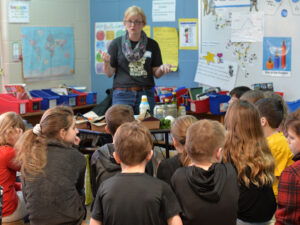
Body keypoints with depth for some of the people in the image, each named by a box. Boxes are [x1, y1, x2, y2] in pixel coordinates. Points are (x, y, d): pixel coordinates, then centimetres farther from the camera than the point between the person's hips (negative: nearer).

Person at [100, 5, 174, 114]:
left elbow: (156, 74, 8)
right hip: (122, 95, -1)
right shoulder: (116, 44, 4)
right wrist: (106, 62, -15)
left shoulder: (152, 45, 6)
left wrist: (162, 68, -13)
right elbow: (109, 73, 4)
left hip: (146, 94, 1)